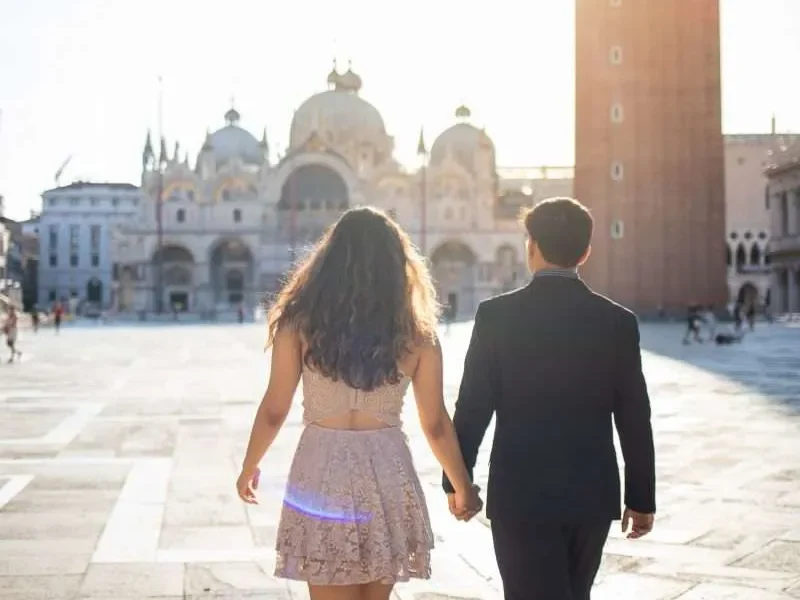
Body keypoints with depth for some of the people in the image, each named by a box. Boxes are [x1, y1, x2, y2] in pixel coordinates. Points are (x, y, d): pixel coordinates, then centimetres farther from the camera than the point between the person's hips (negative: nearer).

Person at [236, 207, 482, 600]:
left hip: (322, 471, -1)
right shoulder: (416, 333, 0)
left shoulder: (300, 321, -3)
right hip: (388, 473, 2)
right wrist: (463, 488, 19)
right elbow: (435, 424, 5)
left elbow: (274, 410, 0)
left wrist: (249, 467, 17)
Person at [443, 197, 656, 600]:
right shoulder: (618, 322, -3)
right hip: (592, 495, 4)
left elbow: (473, 408, -8)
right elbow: (635, 421, 0)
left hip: (521, 493, -3)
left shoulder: (496, 315, -9)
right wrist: (641, 497, 9)